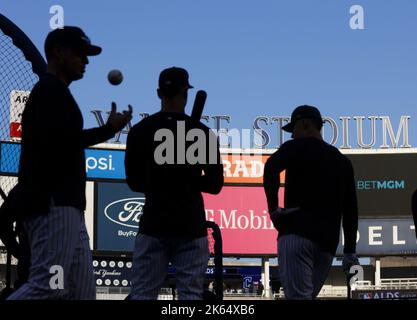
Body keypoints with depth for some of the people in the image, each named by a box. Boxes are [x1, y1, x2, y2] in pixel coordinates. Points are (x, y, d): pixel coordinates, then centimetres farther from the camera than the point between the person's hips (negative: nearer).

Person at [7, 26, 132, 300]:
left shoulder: (52, 92, 25)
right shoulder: (51, 90, -6)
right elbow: (56, 141, -21)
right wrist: (110, 129, -16)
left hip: (64, 207, 10)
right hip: (55, 205, -10)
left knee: (82, 291, 6)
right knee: (49, 286, -17)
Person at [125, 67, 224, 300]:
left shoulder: (139, 131, 1)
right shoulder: (202, 133, -3)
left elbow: (134, 182, 8)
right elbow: (215, 184, -1)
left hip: (153, 225, 1)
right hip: (191, 227, -1)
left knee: (143, 294, 2)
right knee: (191, 293, 2)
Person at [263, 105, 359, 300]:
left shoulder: (298, 147, 5)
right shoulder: (342, 161, 23)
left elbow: (271, 167, -17)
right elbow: (350, 208, 18)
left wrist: (273, 207, -12)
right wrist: (350, 251, 16)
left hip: (296, 235, -6)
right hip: (327, 243, 6)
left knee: (298, 296, -15)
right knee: (306, 296, 16)